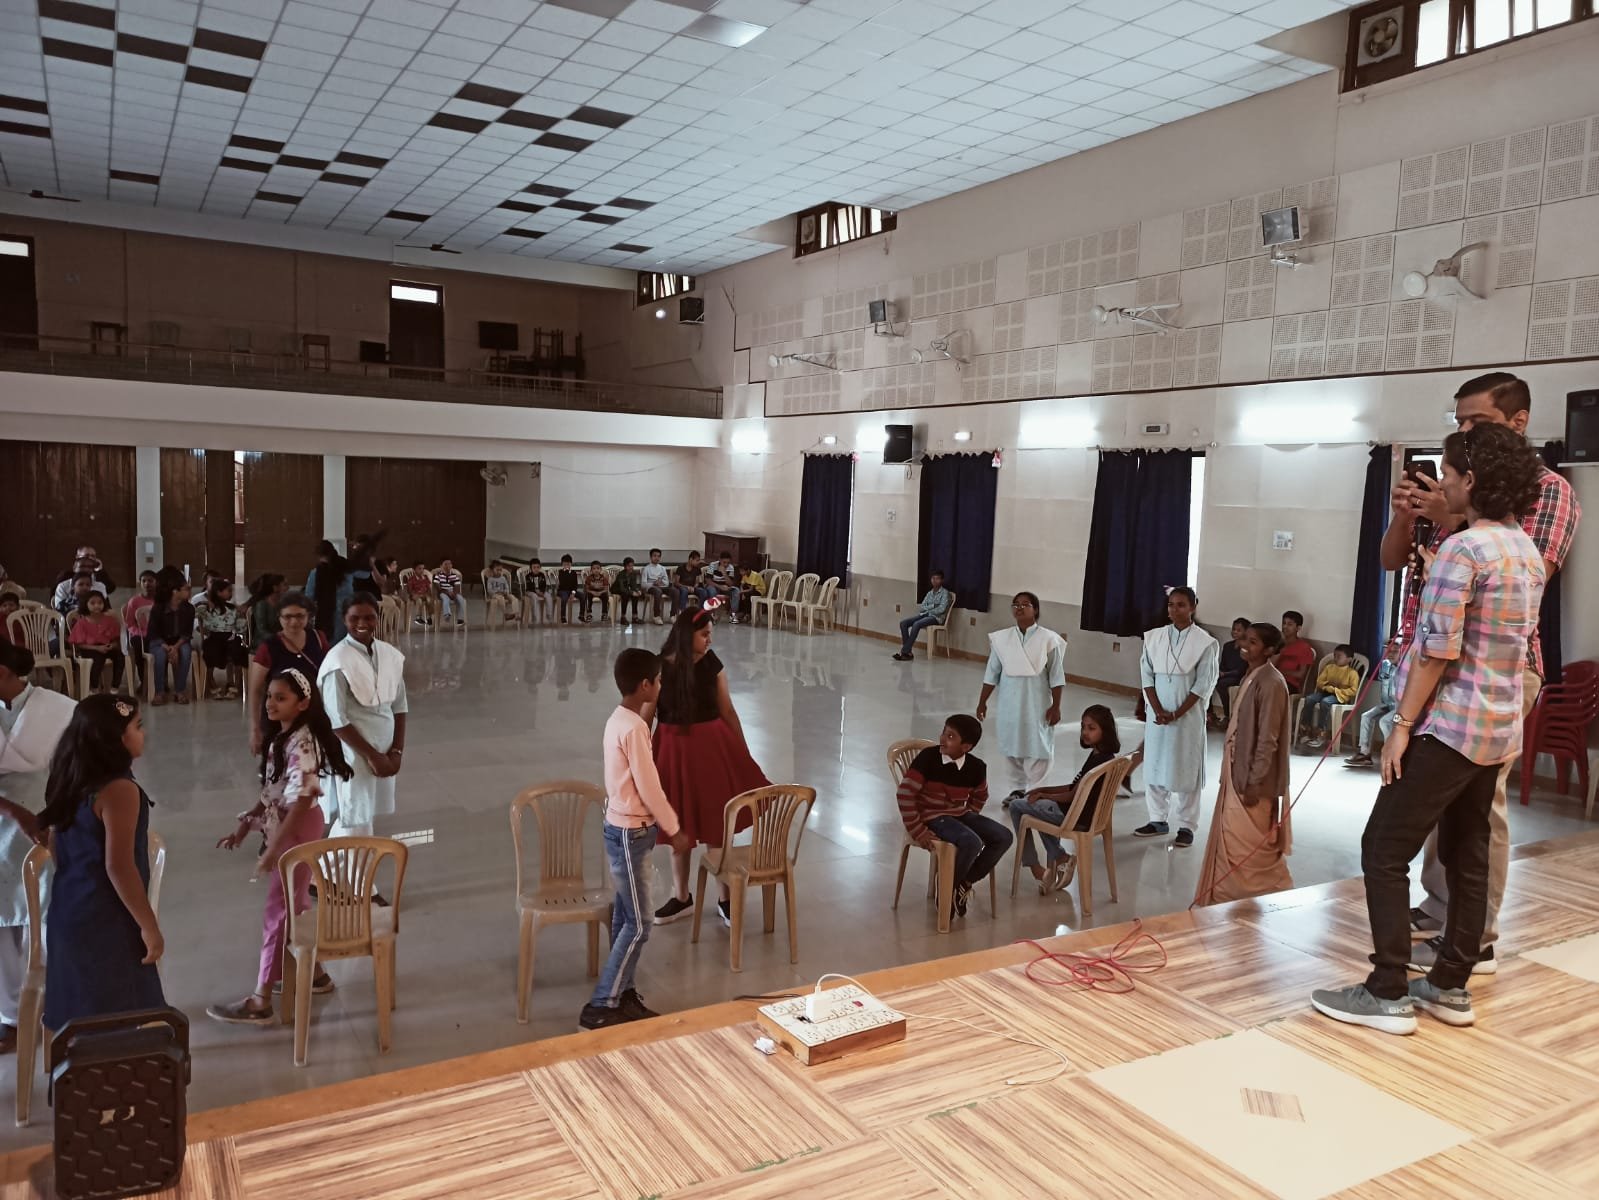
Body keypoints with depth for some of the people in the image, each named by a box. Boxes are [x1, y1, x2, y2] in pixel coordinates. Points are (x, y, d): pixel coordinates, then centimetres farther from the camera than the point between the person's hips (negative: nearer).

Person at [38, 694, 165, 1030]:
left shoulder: (69, 781, 6)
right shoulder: (119, 789, -21)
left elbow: (57, 848, 16)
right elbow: (118, 867, -23)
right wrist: (148, 925, -16)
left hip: (70, 911, 9)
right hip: (106, 920, -9)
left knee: (80, 1014, 17)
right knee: (121, 1018, 1)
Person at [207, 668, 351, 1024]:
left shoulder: (302, 743, -22)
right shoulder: (280, 738, 8)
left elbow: (300, 802, -25)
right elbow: (271, 793, 14)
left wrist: (273, 849, -25)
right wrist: (245, 826, 10)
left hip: (298, 830, -9)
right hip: (283, 828, 9)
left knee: (278, 911, -4)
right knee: (295, 904, 18)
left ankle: (260, 1001, 3)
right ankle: (313, 973, 33)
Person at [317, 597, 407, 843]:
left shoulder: (391, 655, 3)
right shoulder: (338, 661, -16)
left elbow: (399, 707, 8)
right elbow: (336, 720, -16)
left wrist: (397, 751, -2)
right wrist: (372, 755, -14)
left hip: (384, 751, 6)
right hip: (353, 754, -6)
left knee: (358, 819, 16)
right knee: (356, 826, 1)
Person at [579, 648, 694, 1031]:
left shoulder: (619, 719, 7)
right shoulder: (634, 728, -23)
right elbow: (649, 788, -20)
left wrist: (659, 825, 20)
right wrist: (674, 830, -8)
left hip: (624, 828, 10)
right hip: (630, 833, -10)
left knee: (624, 919, 16)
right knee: (639, 924, -2)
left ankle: (622, 993, 25)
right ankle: (600, 1006, 4)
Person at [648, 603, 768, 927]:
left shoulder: (712, 664, -3)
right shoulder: (660, 668, -11)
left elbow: (727, 710, 5)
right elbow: (645, 717, -5)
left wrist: (745, 752, 8)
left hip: (712, 746, 1)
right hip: (674, 749, -1)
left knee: (718, 826, 6)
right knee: (678, 827, 14)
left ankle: (726, 898, 22)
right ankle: (681, 898, 31)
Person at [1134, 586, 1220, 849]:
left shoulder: (1206, 643, -7)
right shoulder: (1153, 637, 2)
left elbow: (1203, 686, -8)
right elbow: (1146, 676, 1)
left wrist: (1176, 715, -13)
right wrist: (1158, 710, -9)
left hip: (1188, 716, -3)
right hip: (1156, 713, 4)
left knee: (1186, 769, 3)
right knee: (1154, 766, 8)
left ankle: (1186, 826, 12)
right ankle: (1158, 820, 21)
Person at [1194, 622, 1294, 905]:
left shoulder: (1271, 683, -19)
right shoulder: (1252, 677, 9)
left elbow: (1268, 739, -21)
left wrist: (1254, 782, -21)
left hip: (1253, 778, -10)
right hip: (1237, 772, 10)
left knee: (1250, 848, 0)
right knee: (1233, 843, 17)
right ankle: (1233, 897, 28)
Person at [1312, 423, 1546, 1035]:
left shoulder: (1463, 549, -18)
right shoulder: (1529, 552, 10)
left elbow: (1438, 650, -21)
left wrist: (1403, 724, -14)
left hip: (1451, 725, -9)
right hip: (1499, 727, 9)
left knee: (1384, 850, -3)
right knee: (1467, 856, 14)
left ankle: (1388, 994, 1)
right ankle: (1450, 986, 22)